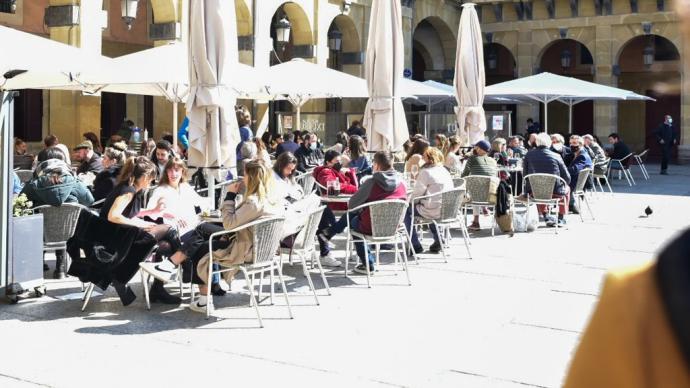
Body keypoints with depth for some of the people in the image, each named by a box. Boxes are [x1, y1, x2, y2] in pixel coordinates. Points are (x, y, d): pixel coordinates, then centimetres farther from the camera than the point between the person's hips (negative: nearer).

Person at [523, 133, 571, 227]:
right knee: (566, 189, 32)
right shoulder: (556, 156, -8)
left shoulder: (529, 155, -4)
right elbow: (567, 178, -4)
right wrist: (564, 184, 19)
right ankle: (561, 218, 32)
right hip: (555, 192, -2)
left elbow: (525, 175, 5)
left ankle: (545, 217, 37)